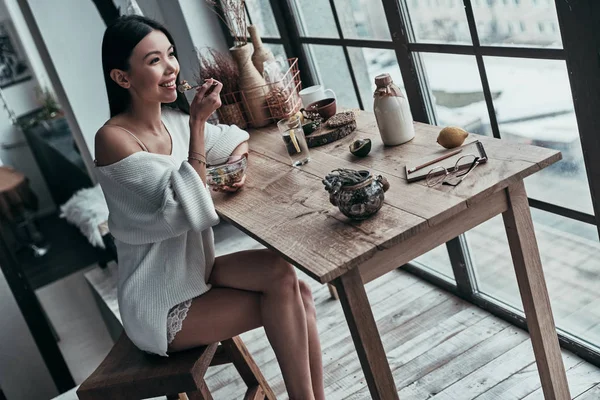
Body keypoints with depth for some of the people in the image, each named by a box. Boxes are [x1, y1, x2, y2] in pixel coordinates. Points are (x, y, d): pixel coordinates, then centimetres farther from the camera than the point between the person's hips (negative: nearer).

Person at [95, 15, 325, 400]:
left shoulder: (175, 120, 0)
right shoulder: (114, 138, -21)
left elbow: (237, 138, 16)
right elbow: (195, 208, -26)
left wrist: (237, 163, -6)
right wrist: (197, 123, -26)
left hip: (197, 269, 6)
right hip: (161, 305, -6)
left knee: (291, 282, -15)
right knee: (285, 297, -17)